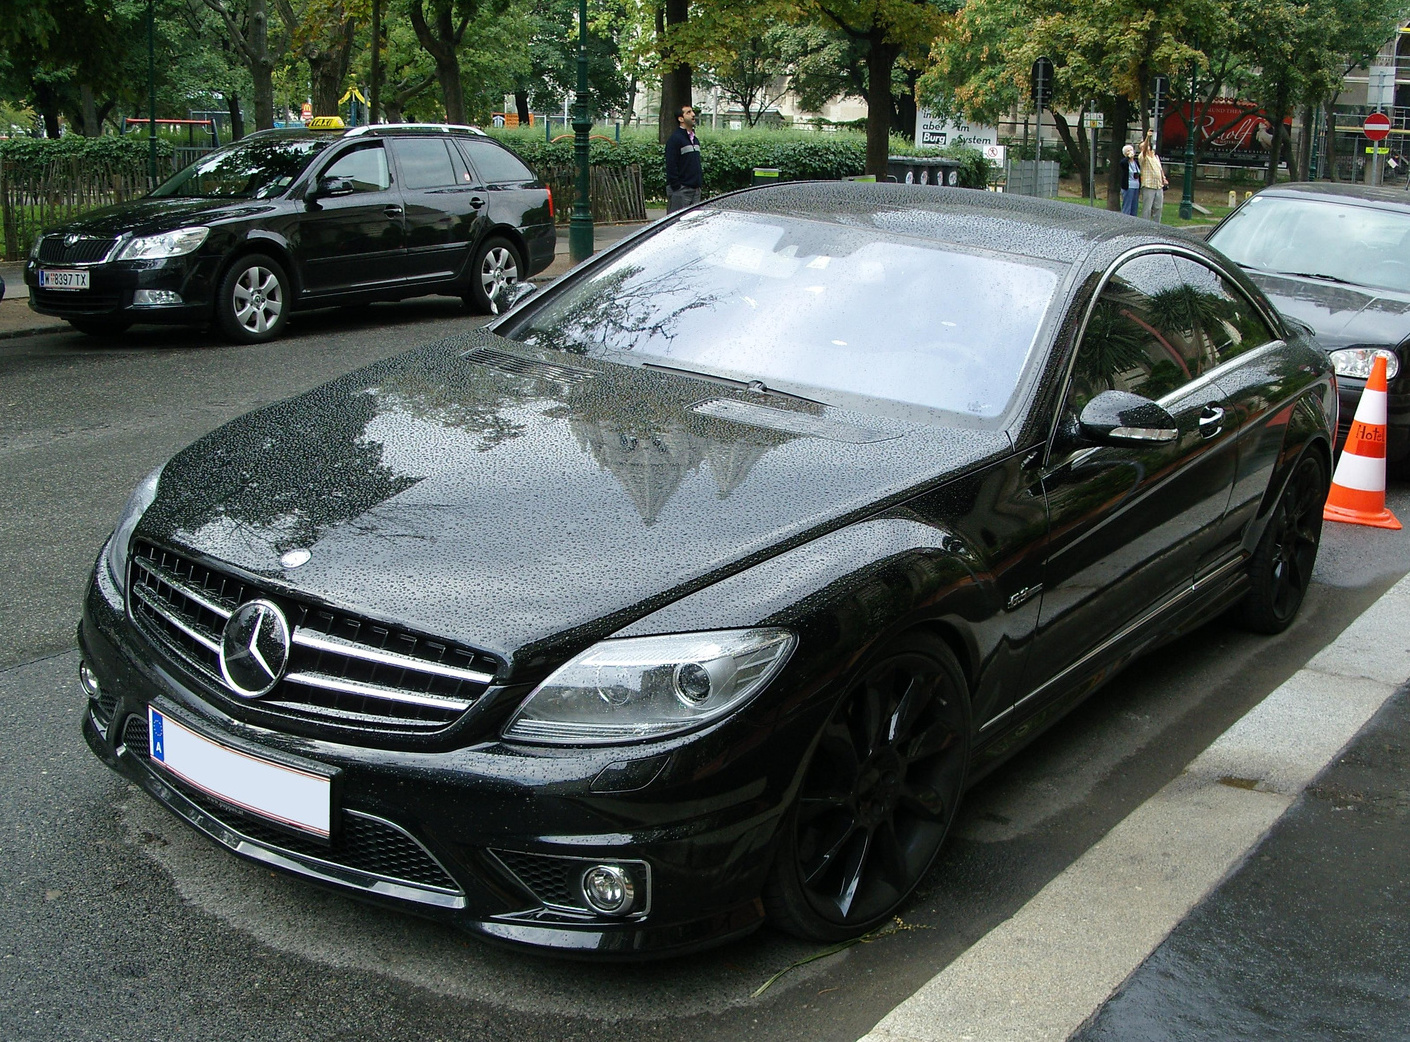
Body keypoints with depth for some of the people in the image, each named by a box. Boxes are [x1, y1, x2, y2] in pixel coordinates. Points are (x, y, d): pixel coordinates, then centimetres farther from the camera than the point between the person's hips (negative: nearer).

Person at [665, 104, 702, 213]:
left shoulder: (694, 139, 17)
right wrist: (676, 188, -18)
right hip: (680, 190, -8)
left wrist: (700, 182, 15)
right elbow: (671, 166, -14)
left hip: (695, 189, 8)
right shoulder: (675, 139, -10)